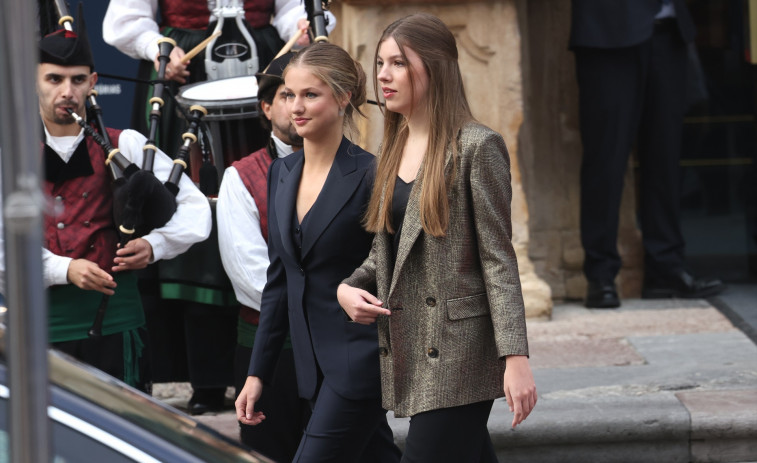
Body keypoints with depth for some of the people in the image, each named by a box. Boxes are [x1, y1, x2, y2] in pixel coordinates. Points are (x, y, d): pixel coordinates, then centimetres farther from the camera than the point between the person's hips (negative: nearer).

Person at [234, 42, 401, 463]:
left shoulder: (370, 175, -11)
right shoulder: (283, 173, 10)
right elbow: (278, 280, 15)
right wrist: (258, 373, 14)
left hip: (359, 360, -7)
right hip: (314, 363, 7)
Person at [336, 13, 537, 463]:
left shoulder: (477, 147, -8)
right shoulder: (395, 150, 14)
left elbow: (498, 259, -11)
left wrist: (515, 357, -17)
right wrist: (348, 288, 1)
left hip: (458, 354, -7)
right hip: (409, 353, 7)